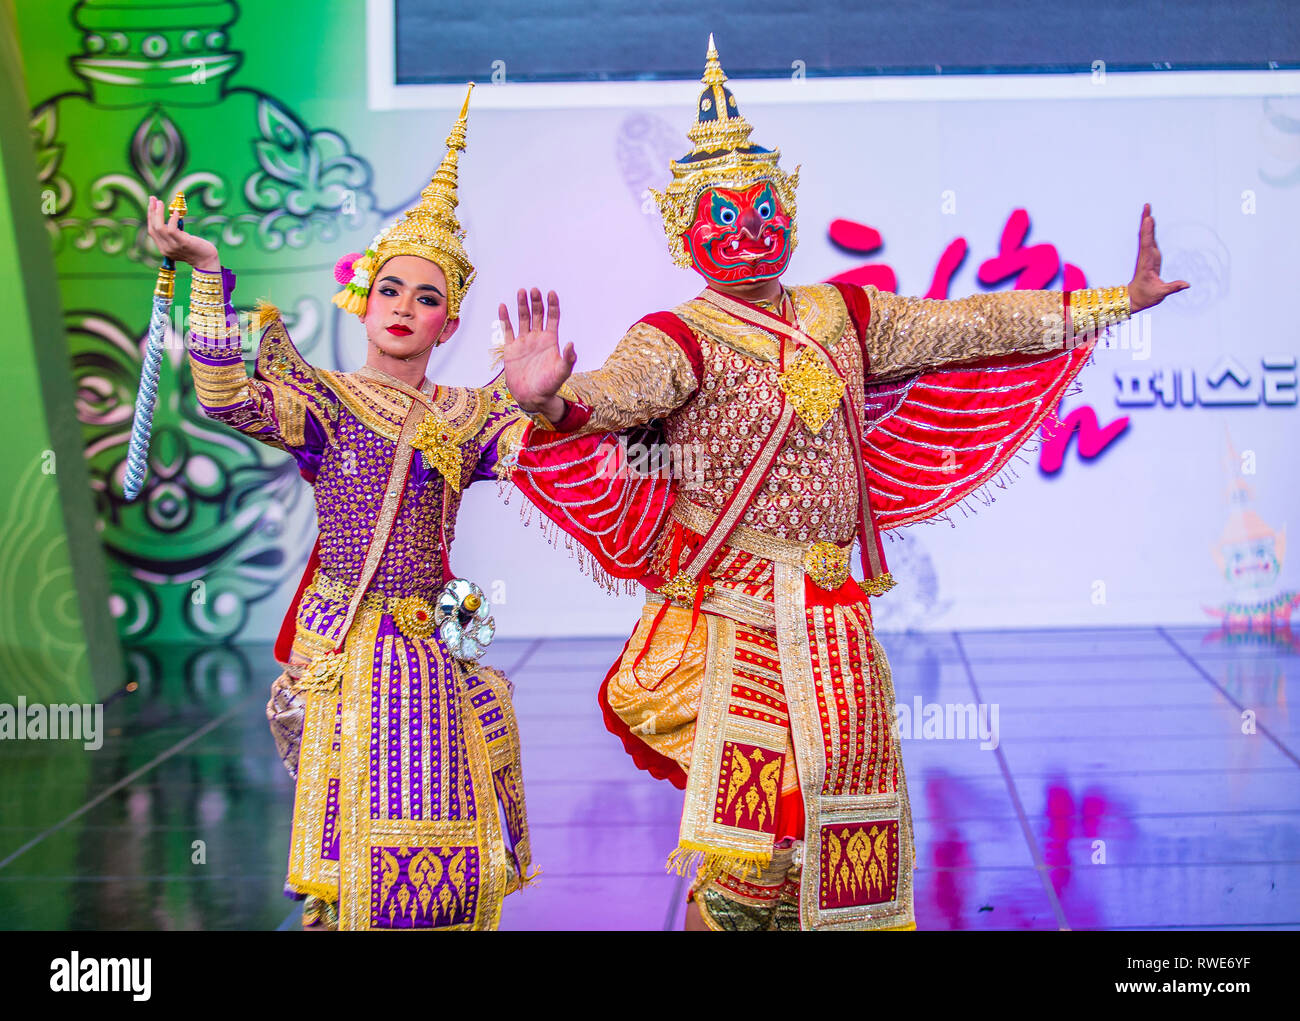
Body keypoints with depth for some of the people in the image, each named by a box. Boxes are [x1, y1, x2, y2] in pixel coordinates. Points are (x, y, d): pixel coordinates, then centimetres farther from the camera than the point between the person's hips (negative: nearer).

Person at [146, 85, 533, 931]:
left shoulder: (469, 415, 10)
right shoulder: (324, 401, 0)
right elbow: (228, 397, -18)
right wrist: (208, 273, -24)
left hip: (438, 646, 3)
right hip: (347, 645, -3)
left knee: (448, 844, 6)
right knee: (358, 835, -6)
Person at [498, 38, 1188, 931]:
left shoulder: (844, 317, 10)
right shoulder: (681, 341, -8)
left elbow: (967, 326, 13)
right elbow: (613, 394, -27)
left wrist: (1117, 301, 13)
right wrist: (550, 401, -51)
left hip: (831, 618, 6)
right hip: (732, 616, -6)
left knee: (841, 845, 12)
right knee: (750, 855, -12)